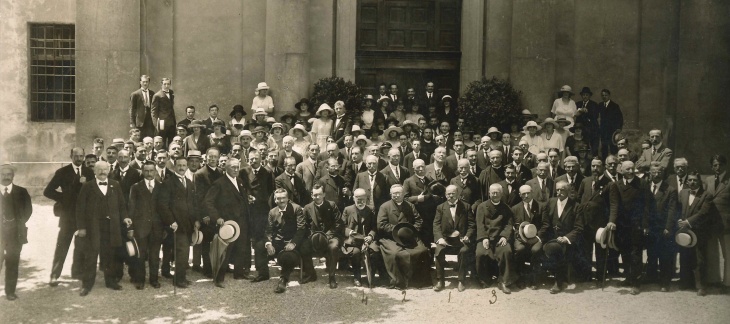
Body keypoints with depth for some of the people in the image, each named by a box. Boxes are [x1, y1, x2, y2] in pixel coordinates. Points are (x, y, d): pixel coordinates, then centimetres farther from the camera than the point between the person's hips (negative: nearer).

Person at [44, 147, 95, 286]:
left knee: (82, 245, 10)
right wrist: (64, 198, -10)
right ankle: (54, 275, 3)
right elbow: (48, 191, -4)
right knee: (62, 245, -2)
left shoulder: (89, 172, 6)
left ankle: (78, 272, 22)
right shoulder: (62, 172, -2)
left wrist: (85, 184, -15)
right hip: (68, 214, -3)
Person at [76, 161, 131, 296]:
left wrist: (124, 217, -4)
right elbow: (80, 207, -1)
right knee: (91, 253, -3)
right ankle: (87, 284, 4)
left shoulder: (115, 185, 11)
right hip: (93, 225, -3)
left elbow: (121, 204, 12)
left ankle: (111, 280, 21)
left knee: (111, 254, 8)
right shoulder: (87, 186, 1)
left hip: (111, 225, 3)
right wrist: (81, 227, -7)